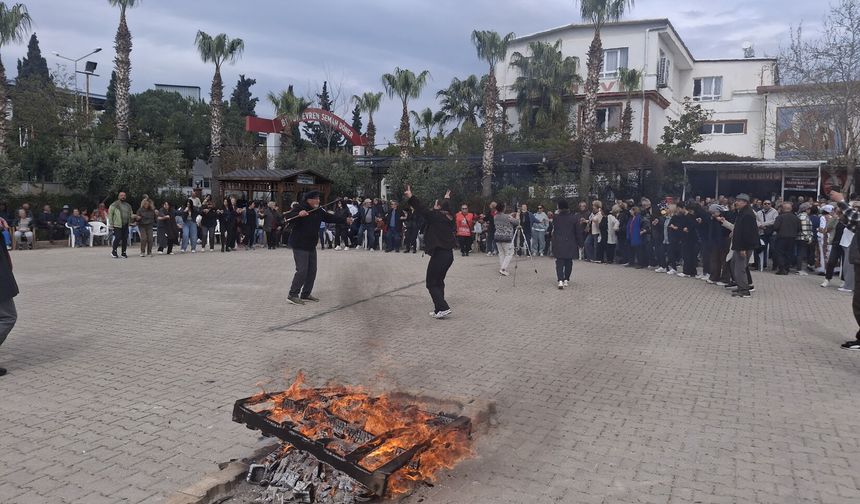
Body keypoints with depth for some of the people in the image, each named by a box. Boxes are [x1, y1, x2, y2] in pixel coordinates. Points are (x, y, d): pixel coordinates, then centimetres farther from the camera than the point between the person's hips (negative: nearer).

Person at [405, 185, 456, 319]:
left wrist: (411, 197, -26)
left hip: (438, 254, -8)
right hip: (448, 254, 8)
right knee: (439, 282, 17)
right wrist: (447, 199, 52)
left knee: (431, 284, 0)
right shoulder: (449, 218, 10)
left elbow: (423, 210, -21)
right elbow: (446, 209, 31)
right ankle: (438, 309, 18)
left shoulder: (437, 217, -12)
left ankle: (443, 308, -9)